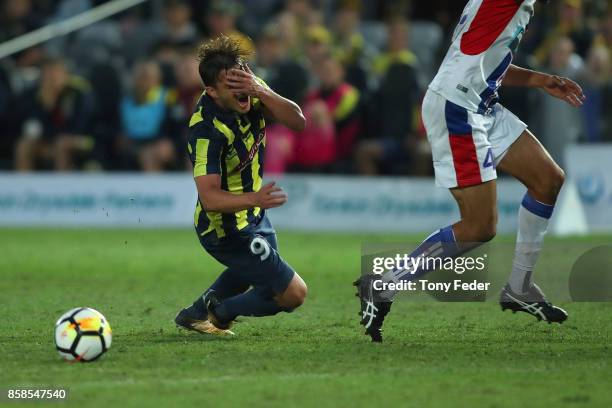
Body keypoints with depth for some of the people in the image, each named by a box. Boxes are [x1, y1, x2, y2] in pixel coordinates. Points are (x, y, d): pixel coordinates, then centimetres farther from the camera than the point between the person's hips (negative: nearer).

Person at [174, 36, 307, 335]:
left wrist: (262, 92, -35)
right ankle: (220, 312, 20)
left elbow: (297, 121, -20)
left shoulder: (251, 93, -13)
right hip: (227, 229, -9)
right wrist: (255, 199, -53)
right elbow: (209, 197, -37)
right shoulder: (206, 130, -35)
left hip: (252, 216, 9)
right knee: (293, 293, -3)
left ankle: (196, 314, 54)